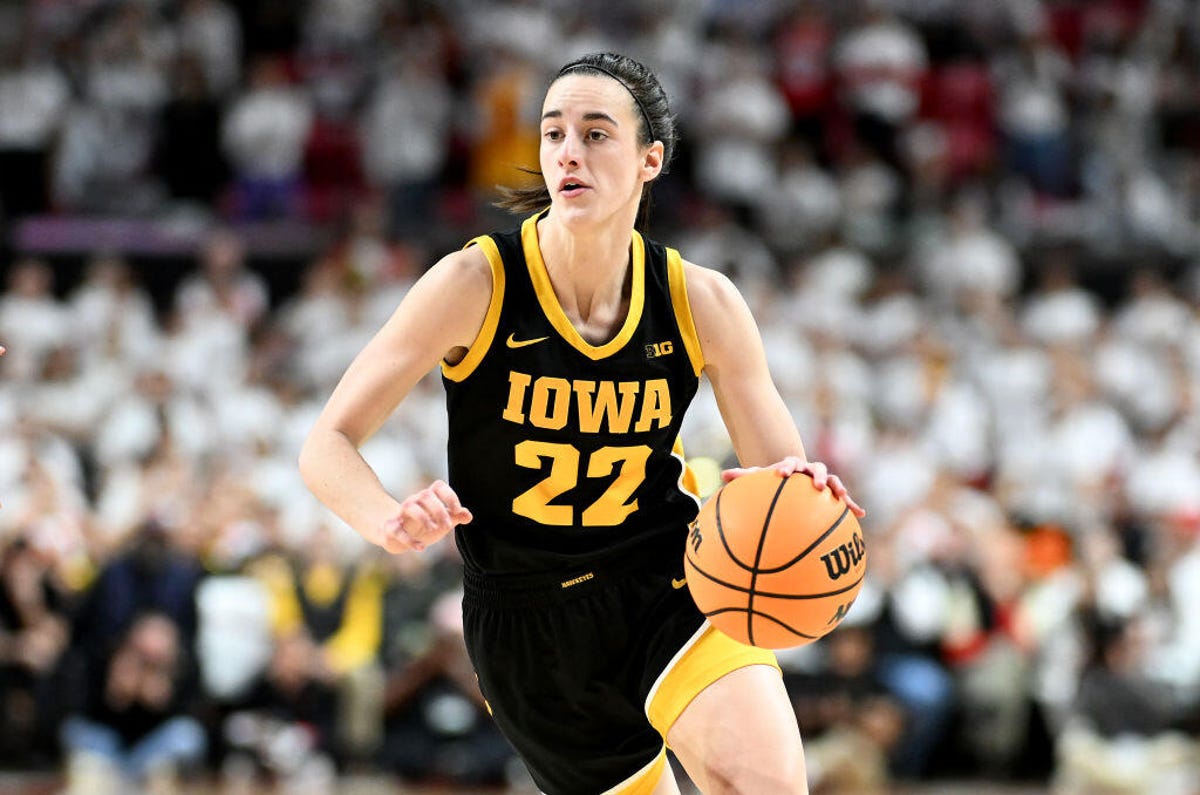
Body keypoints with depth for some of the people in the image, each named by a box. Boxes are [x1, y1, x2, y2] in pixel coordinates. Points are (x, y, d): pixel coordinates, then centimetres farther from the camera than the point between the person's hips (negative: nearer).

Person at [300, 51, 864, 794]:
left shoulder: (700, 302, -9)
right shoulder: (475, 285, -15)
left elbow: (783, 472, -1)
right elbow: (327, 446, -13)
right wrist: (392, 521, -35)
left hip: (668, 585, 0)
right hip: (525, 616, 0)